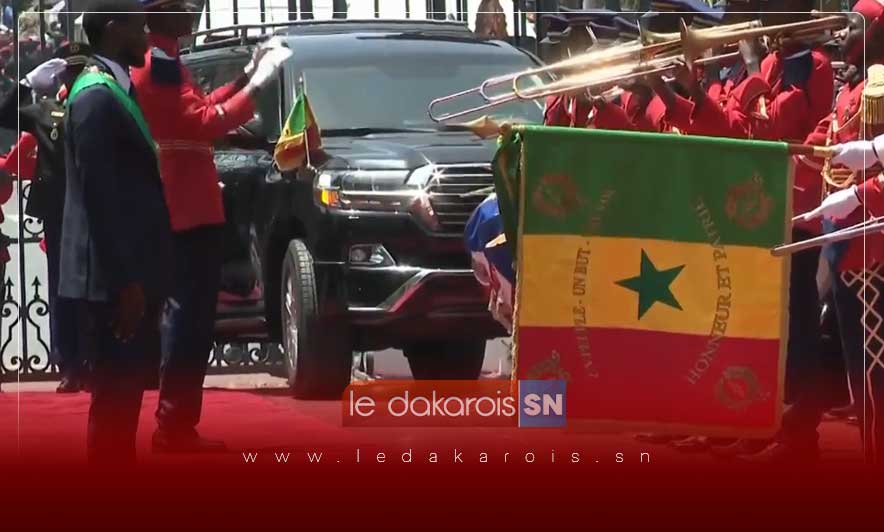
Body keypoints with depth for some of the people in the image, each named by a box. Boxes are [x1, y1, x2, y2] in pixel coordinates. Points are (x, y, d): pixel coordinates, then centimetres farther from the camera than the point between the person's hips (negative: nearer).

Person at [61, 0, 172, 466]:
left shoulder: (116, 89, 15)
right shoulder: (96, 96, -16)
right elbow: (100, 196, -21)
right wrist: (126, 280, -22)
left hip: (130, 272, 10)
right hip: (116, 278, -10)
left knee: (124, 392, 13)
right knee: (115, 395, -6)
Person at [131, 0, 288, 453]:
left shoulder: (153, 61, 18)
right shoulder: (159, 63, -15)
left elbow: (197, 110, 23)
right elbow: (203, 123, -21)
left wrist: (246, 75, 17)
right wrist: (256, 86, -16)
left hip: (180, 210, 11)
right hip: (188, 212, -11)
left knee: (186, 317, 15)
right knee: (190, 319, -9)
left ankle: (176, 427, 20)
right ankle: (175, 430, -8)